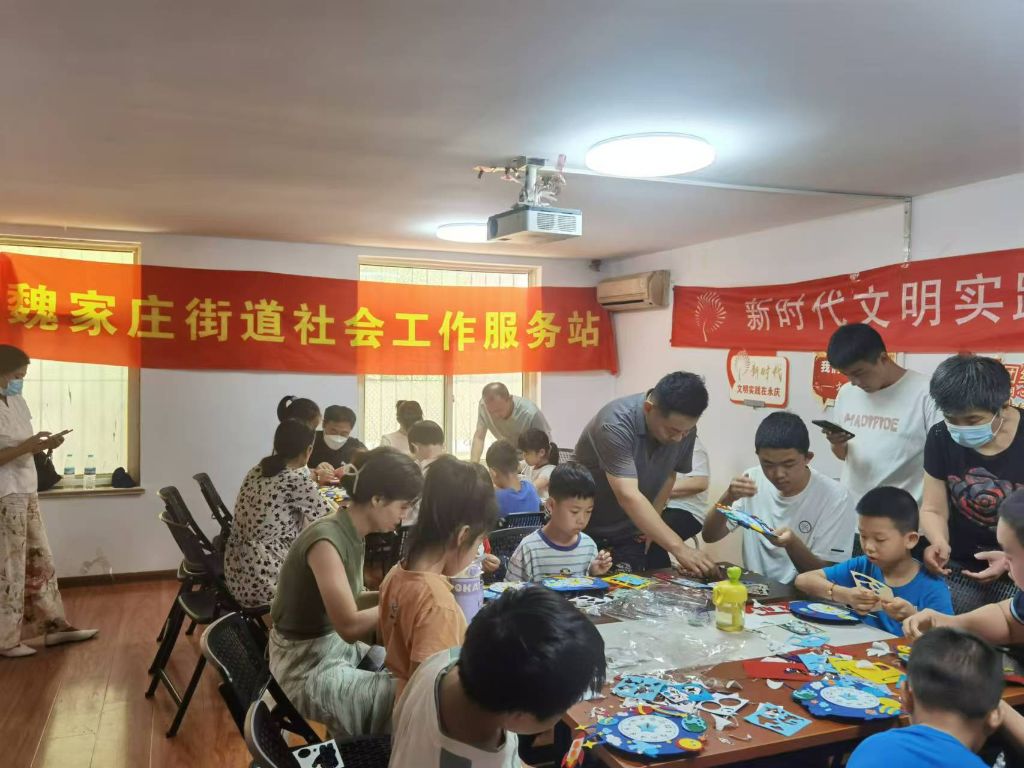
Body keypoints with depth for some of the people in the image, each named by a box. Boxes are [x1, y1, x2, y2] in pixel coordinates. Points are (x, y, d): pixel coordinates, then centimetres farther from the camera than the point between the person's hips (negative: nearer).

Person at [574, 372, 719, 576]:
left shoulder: (683, 427, -12)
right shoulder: (616, 424, -32)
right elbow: (628, 496, -39)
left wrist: (650, 524, -3)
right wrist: (679, 548, -44)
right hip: (586, 529, -4)